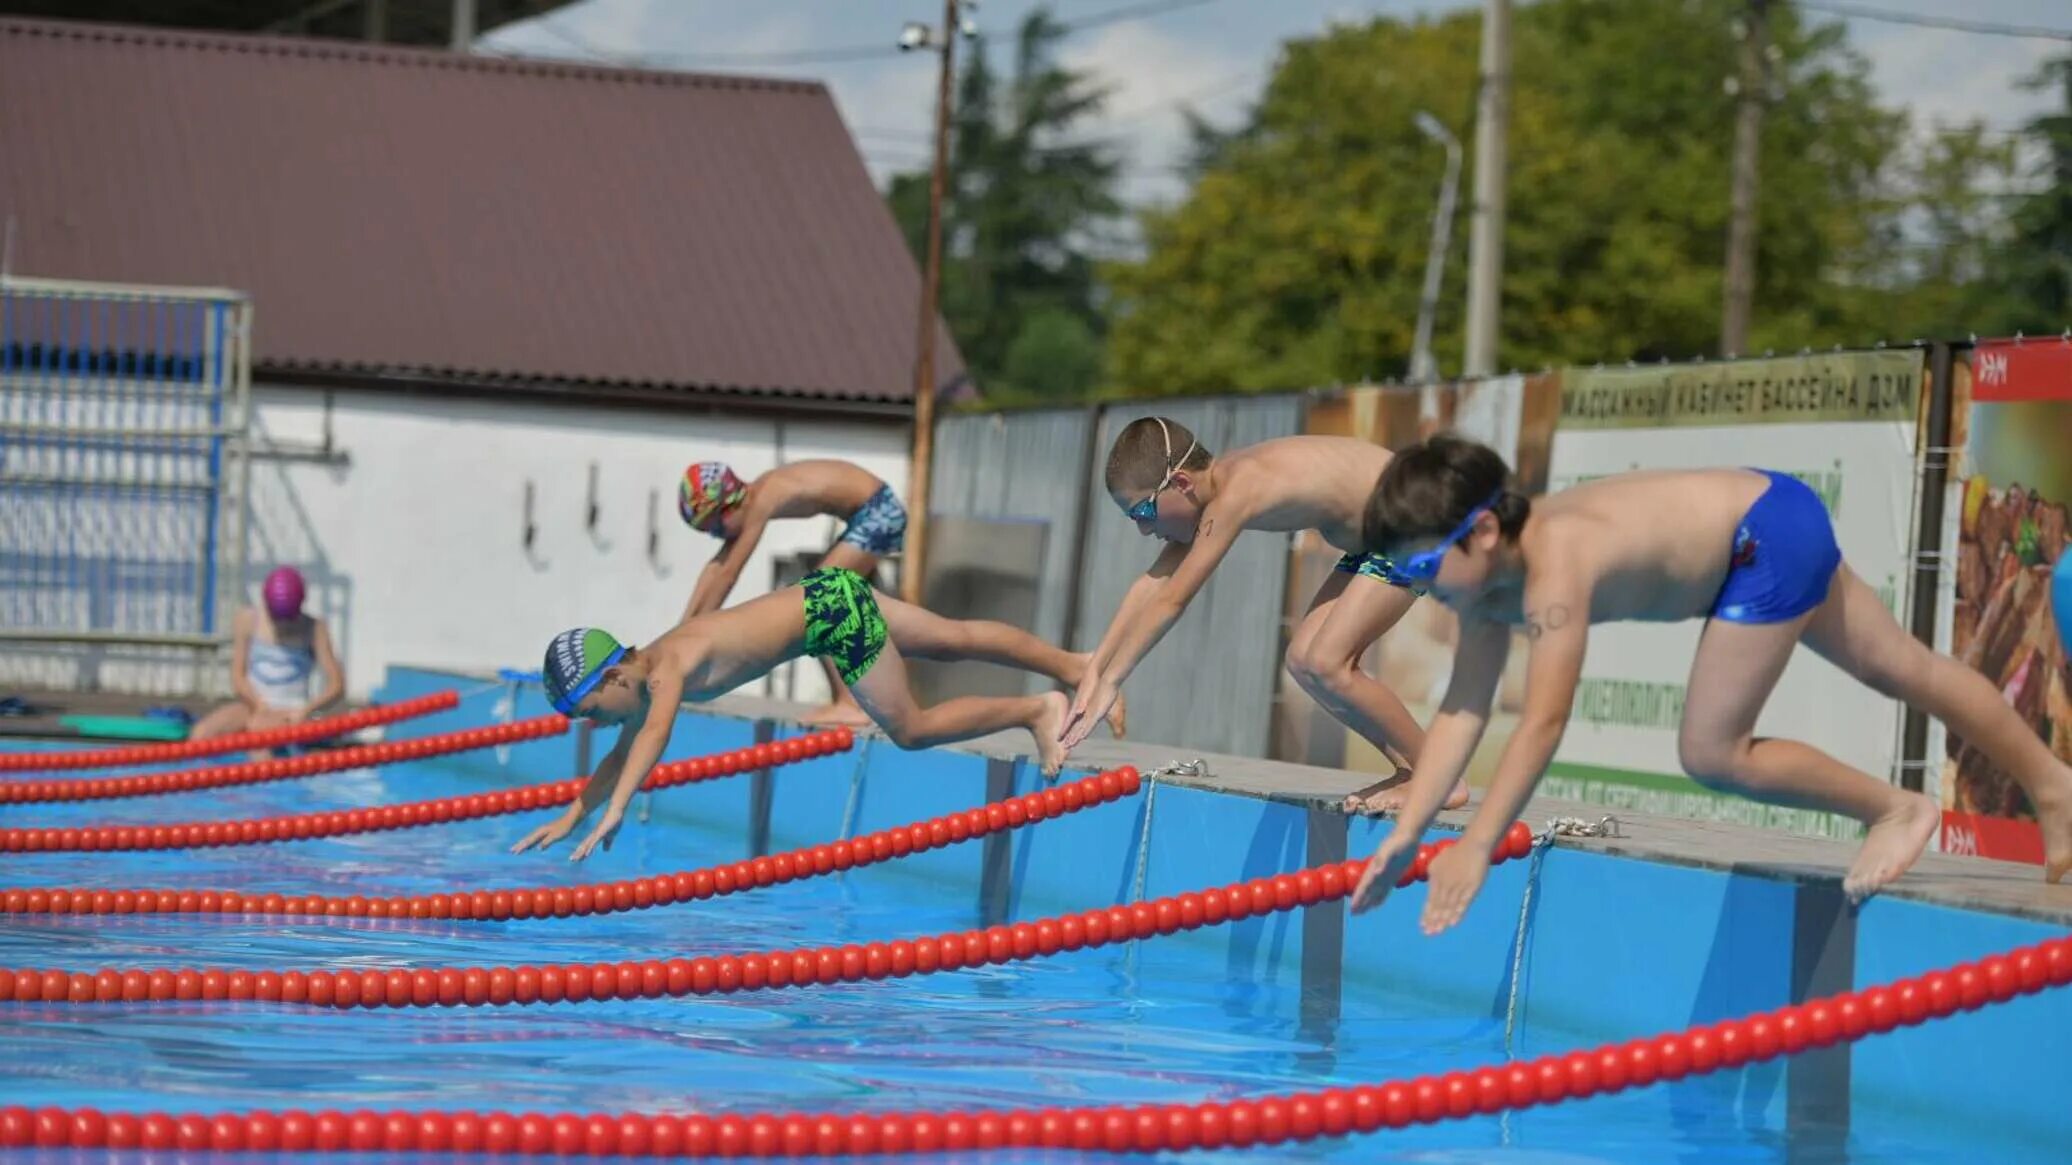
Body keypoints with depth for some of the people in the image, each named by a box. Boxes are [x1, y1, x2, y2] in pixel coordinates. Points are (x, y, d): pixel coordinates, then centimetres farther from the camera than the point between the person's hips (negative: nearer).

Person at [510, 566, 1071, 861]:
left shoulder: (668, 667, -25)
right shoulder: (647, 673, 2)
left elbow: (655, 731, -45)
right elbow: (623, 755, 17)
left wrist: (614, 812, -53)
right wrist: (570, 817, 14)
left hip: (832, 606, -9)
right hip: (823, 596, 9)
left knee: (911, 729, -5)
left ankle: (1036, 709, 5)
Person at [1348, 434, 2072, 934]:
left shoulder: (1555, 562, -31)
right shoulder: (1489, 570, -6)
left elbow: (1543, 724, -36)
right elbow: (1463, 712, -4)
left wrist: (1476, 849, -38)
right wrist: (1407, 834, -10)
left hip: (1769, 535, -9)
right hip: (1758, 507, 9)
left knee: (1711, 753, -11)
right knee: (1901, 670, 23)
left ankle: (1896, 810, 9)